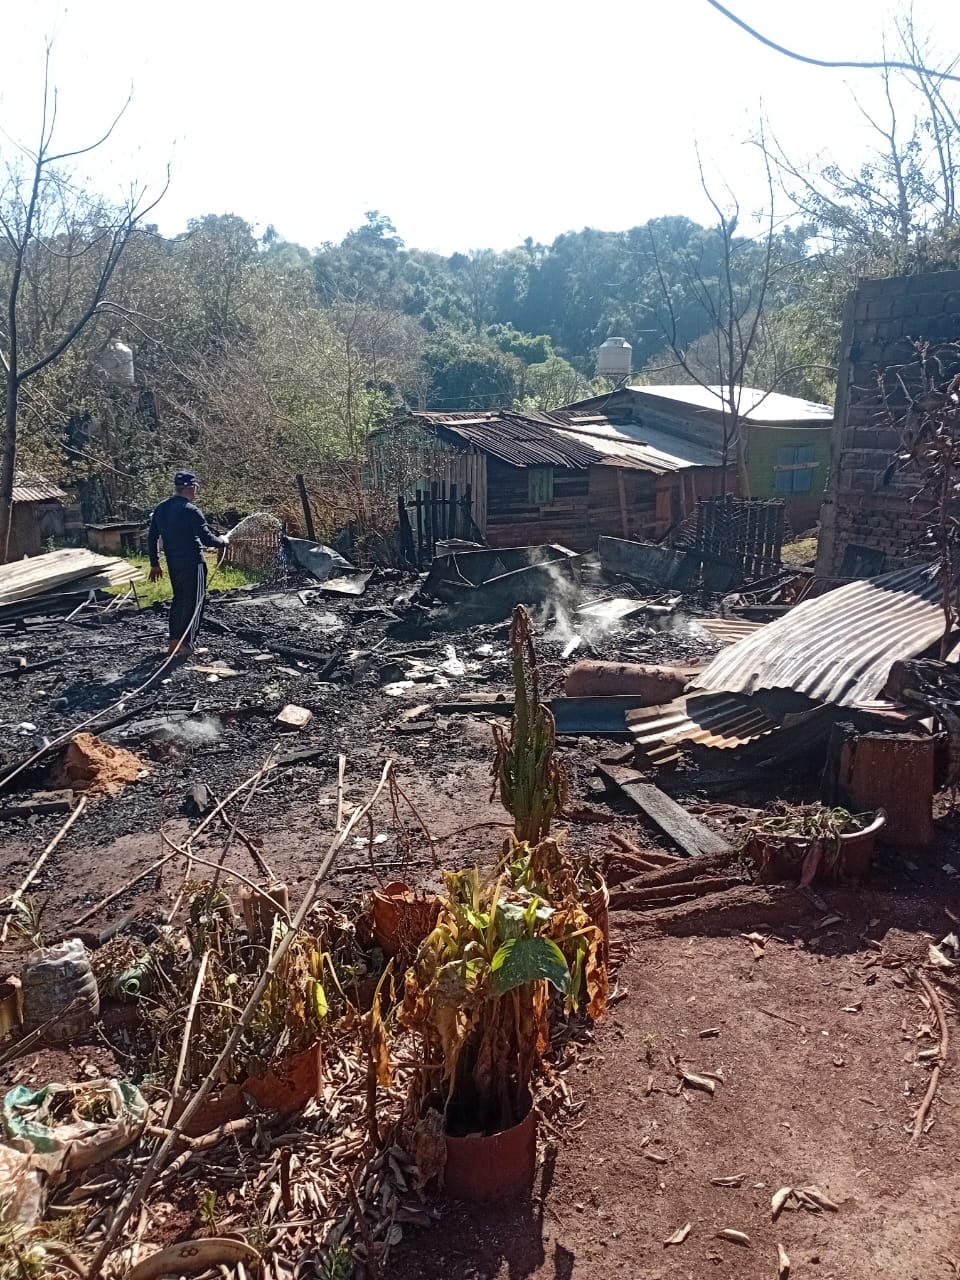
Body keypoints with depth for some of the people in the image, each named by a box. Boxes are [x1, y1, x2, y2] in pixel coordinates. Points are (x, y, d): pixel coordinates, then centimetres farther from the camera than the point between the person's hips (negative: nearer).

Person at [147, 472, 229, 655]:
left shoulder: (160, 508, 6)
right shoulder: (191, 510, -16)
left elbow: (152, 538, 11)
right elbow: (207, 538, -18)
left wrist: (155, 564, 17)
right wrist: (223, 541, 2)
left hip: (172, 562, 7)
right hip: (192, 562, -7)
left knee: (179, 599, 18)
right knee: (194, 601, 2)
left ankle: (174, 641, 20)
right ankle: (187, 644, 3)